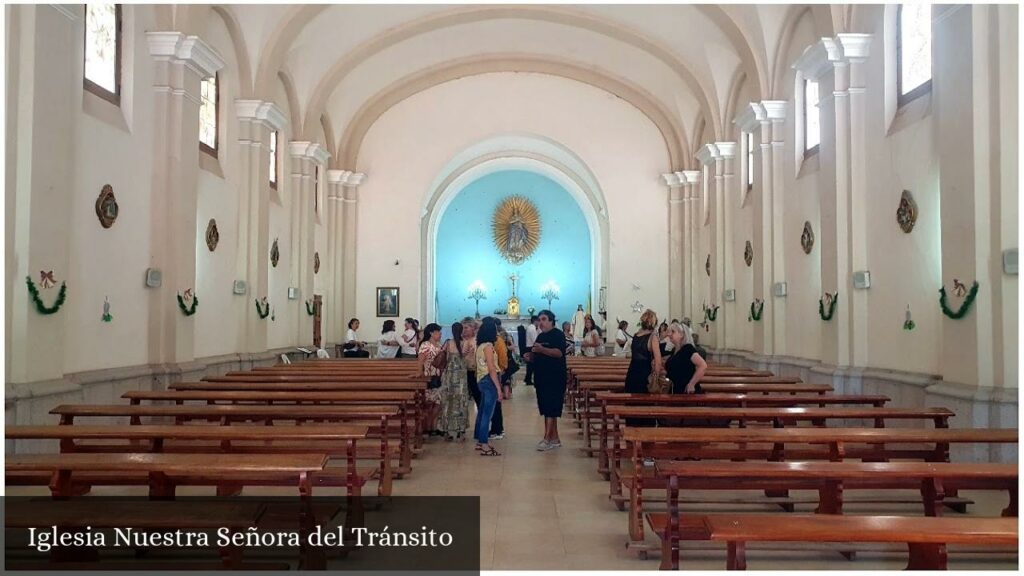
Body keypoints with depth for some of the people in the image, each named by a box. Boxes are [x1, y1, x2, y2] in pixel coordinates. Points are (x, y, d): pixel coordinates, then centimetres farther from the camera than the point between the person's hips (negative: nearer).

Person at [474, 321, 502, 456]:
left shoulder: (481, 346, 12)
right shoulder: (488, 346, -15)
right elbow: (491, 369, -19)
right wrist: (499, 388, -18)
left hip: (483, 380, 9)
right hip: (490, 381, -9)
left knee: (482, 411, 14)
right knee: (487, 413, -8)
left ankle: (480, 441, 22)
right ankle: (484, 446, -8)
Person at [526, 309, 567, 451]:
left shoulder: (558, 334, -7)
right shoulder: (540, 336, 18)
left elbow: (559, 353, -21)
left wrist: (542, 349, -32)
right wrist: (531, 356, 2)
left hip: (554, 379, -8)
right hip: (541, 378, 8)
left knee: (550, 409, -10)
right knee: (546, 408, 9)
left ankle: (547, 438, -11)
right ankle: (555, 439, 15)